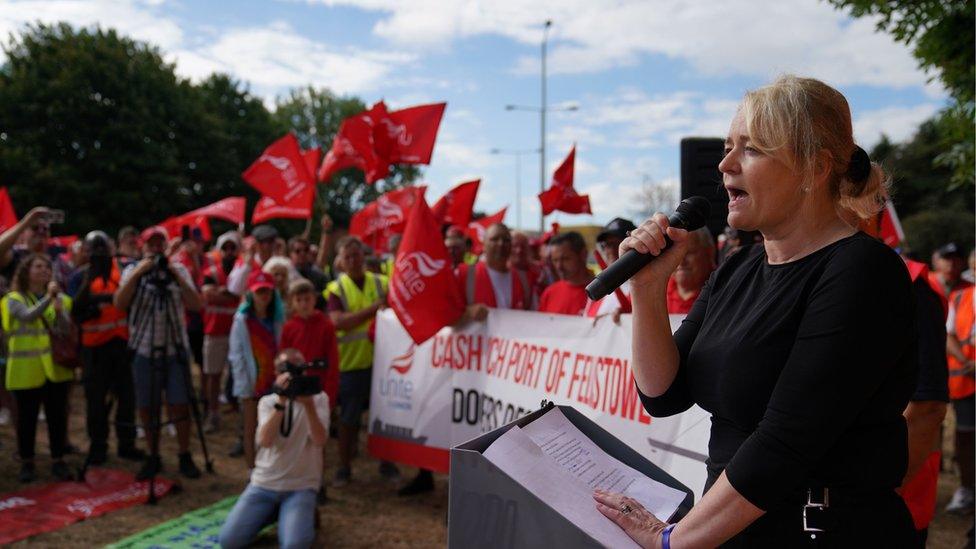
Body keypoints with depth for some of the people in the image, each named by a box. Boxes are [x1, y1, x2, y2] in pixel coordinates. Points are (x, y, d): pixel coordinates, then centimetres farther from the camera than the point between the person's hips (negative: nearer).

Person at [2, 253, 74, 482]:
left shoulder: (60, 298, 7)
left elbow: (65, 328, -7)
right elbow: (28, 316, -21)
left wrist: (59, 310, -26)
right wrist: (48, 298, -32)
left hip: (56, 367, 2)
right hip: (26, 371, -2)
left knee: (57, 416, 5)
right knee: (27, 417, 5)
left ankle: (58, 461, 15)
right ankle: (26, 463, 18)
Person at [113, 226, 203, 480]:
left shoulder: (179, 270, 5)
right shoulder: (132, 270, 4)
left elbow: (196, 305, -7)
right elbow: (119, 303, -12)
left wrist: (176, 276, -14)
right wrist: (138, 273, -17)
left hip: (176, 348, 0)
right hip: (144, 349, 0)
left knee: (180, 404, 1)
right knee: (147, 407, 7)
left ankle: (185, 456, 13)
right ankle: (153, 457, 21)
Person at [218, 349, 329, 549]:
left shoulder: (318, 399, -2)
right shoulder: (267, 401, 3)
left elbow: (320, 441, -19)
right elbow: (265, 441, -17)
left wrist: (308, 404, -32)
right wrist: (281, 401, -27)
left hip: (301, 486, -3)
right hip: (264, 483, 3)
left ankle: (304, 515, 10)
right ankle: (272, 512, 17)